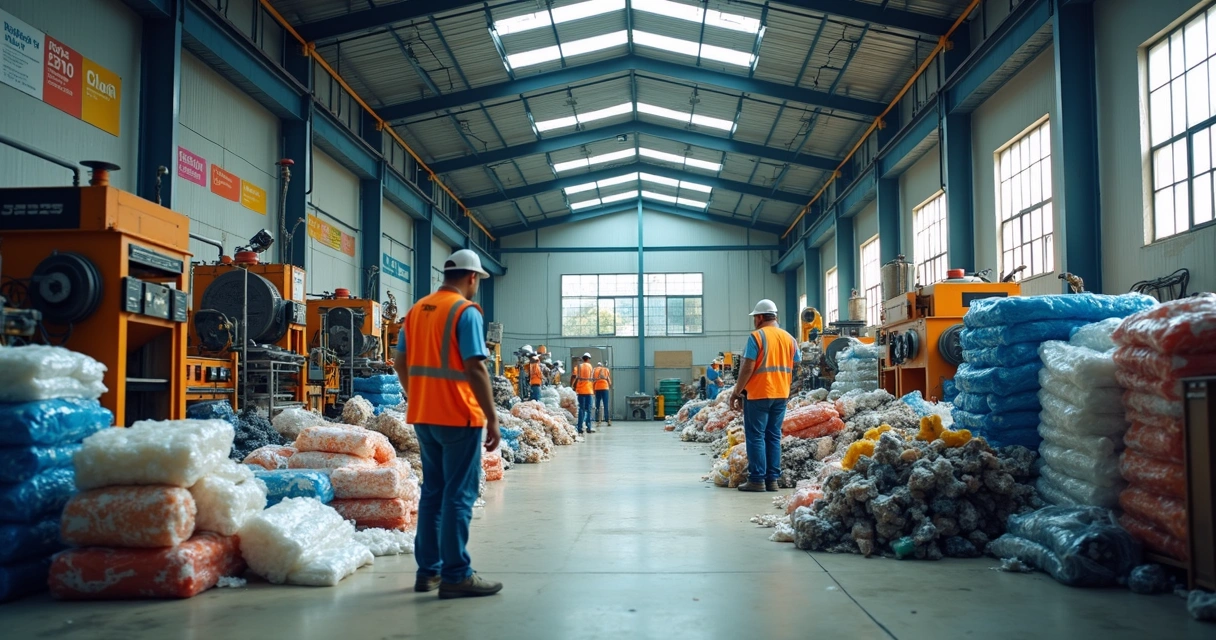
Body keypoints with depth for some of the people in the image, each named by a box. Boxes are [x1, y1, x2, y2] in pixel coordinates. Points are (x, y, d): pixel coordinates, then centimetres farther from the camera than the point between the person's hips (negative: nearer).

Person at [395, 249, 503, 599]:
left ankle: (428, 570, 20)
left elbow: (400, 363, 13)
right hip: (459, 416, -7)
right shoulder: (466, 312, -12)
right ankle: (456, 576, 0)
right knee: (459, 496, -2)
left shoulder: (417, 310, 11)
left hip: (424, 416, 8)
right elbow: (475, 368, -19)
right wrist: (492, 418, -15)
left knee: (432, 492, 14)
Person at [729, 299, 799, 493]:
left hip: (758, 394, -6)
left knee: (755, 437, -1)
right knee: (774, 437, 9)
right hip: (781, 394, 6)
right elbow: (793, 369, 12)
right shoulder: (789, 338, 10)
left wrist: (736, 392, -5)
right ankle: (772, 479, 10)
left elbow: (748, 368, -13)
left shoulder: (756, 336, -9)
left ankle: (756, 480, -2)